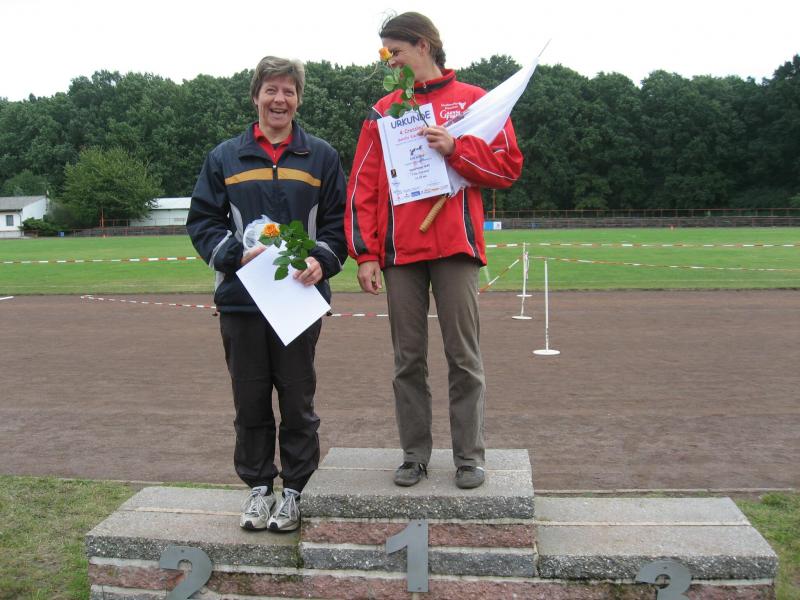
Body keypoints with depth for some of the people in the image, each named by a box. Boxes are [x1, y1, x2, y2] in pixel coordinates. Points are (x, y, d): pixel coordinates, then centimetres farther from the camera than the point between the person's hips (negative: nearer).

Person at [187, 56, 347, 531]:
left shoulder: (322, 157, 7)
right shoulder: (225, 158, 9)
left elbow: (338, 221, 6)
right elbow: (202, 221, 7)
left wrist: (322, 261, -13)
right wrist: (236, 255, -11)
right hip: (241, 299, 1)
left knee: (298, 400, 6)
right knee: (250, 400, 9)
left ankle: (294, 490, 21)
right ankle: (259, 486, 24)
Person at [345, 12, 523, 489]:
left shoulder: (474, 100, 8)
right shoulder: (383, 112, 14)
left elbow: (508, 165, 3)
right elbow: (363, 186, 8)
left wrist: (456, 149, -12)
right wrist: (366, 254, 0)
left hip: (455, 248, -2)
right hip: (400, 252, 3)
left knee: (464, 358, 1)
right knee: (409, 360, 7)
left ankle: (470, 456, 12)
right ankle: (415, 454, 18)